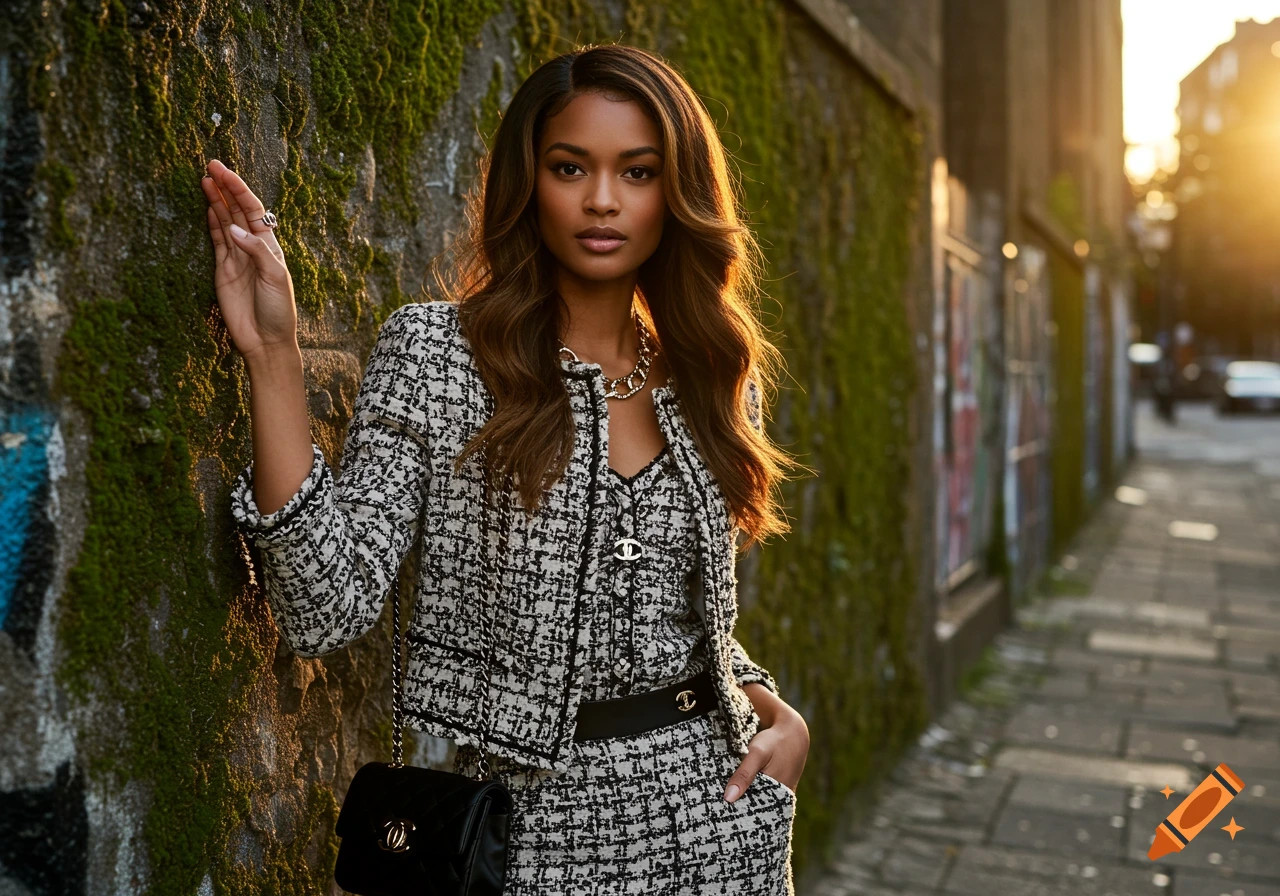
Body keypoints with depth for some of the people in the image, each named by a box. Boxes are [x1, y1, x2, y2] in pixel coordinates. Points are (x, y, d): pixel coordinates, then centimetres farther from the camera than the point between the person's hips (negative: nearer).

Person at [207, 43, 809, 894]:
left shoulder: (711, 375, 3)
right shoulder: (436, 349, -10)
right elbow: (329, 608, -18)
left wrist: (777, 713, -3)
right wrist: (274, 354, -23)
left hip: (718, 806, 4)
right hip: (536, 821, -3)